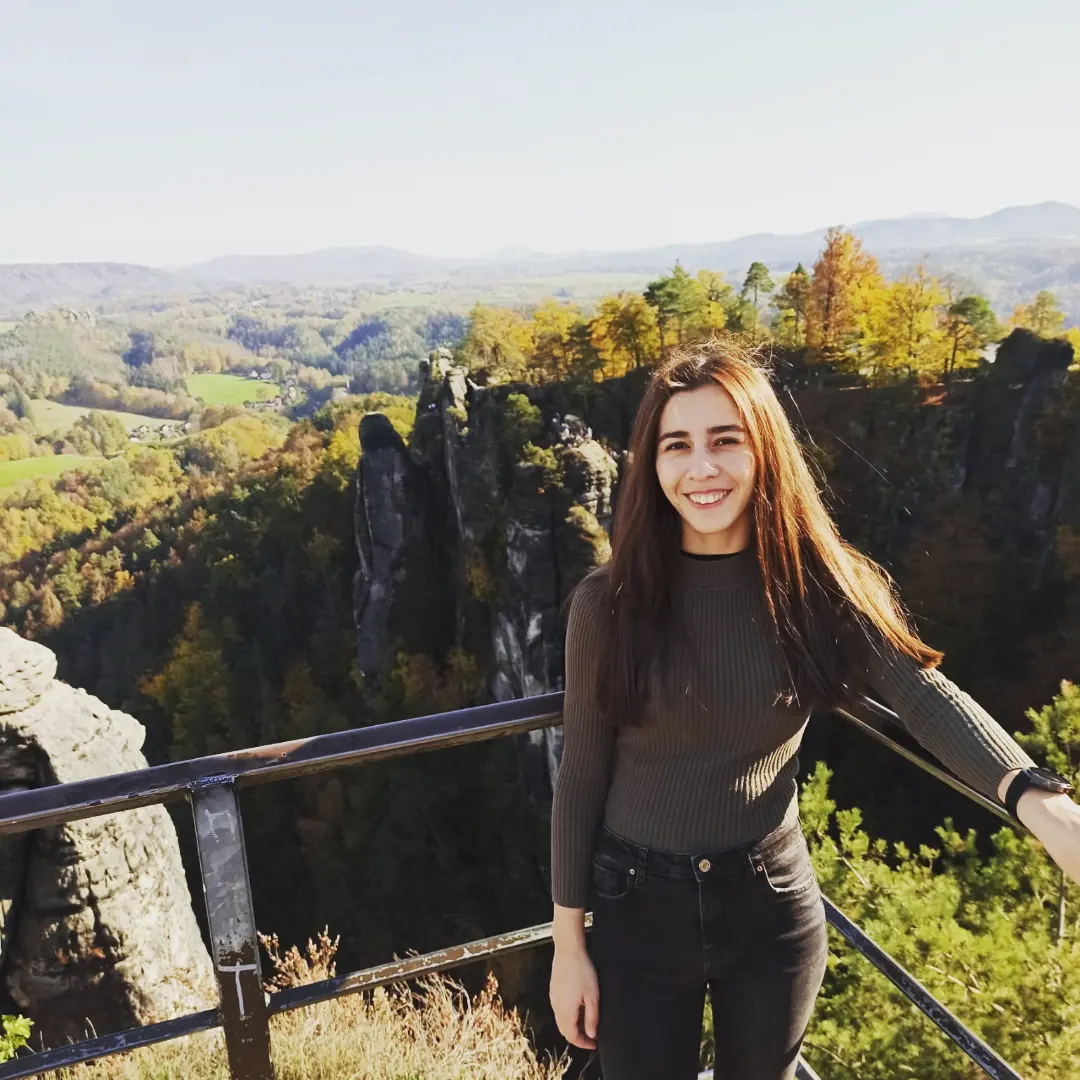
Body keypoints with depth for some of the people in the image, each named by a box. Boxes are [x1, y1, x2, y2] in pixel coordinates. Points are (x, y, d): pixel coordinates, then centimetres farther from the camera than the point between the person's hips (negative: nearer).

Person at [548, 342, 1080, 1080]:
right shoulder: (609, 603, -13)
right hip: (638, 908, -1)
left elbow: (925, 695, -21)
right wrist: (569, 944, -3)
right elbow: (580, 779, -7)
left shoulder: (815, 585, -9)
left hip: (773, 906, 2)